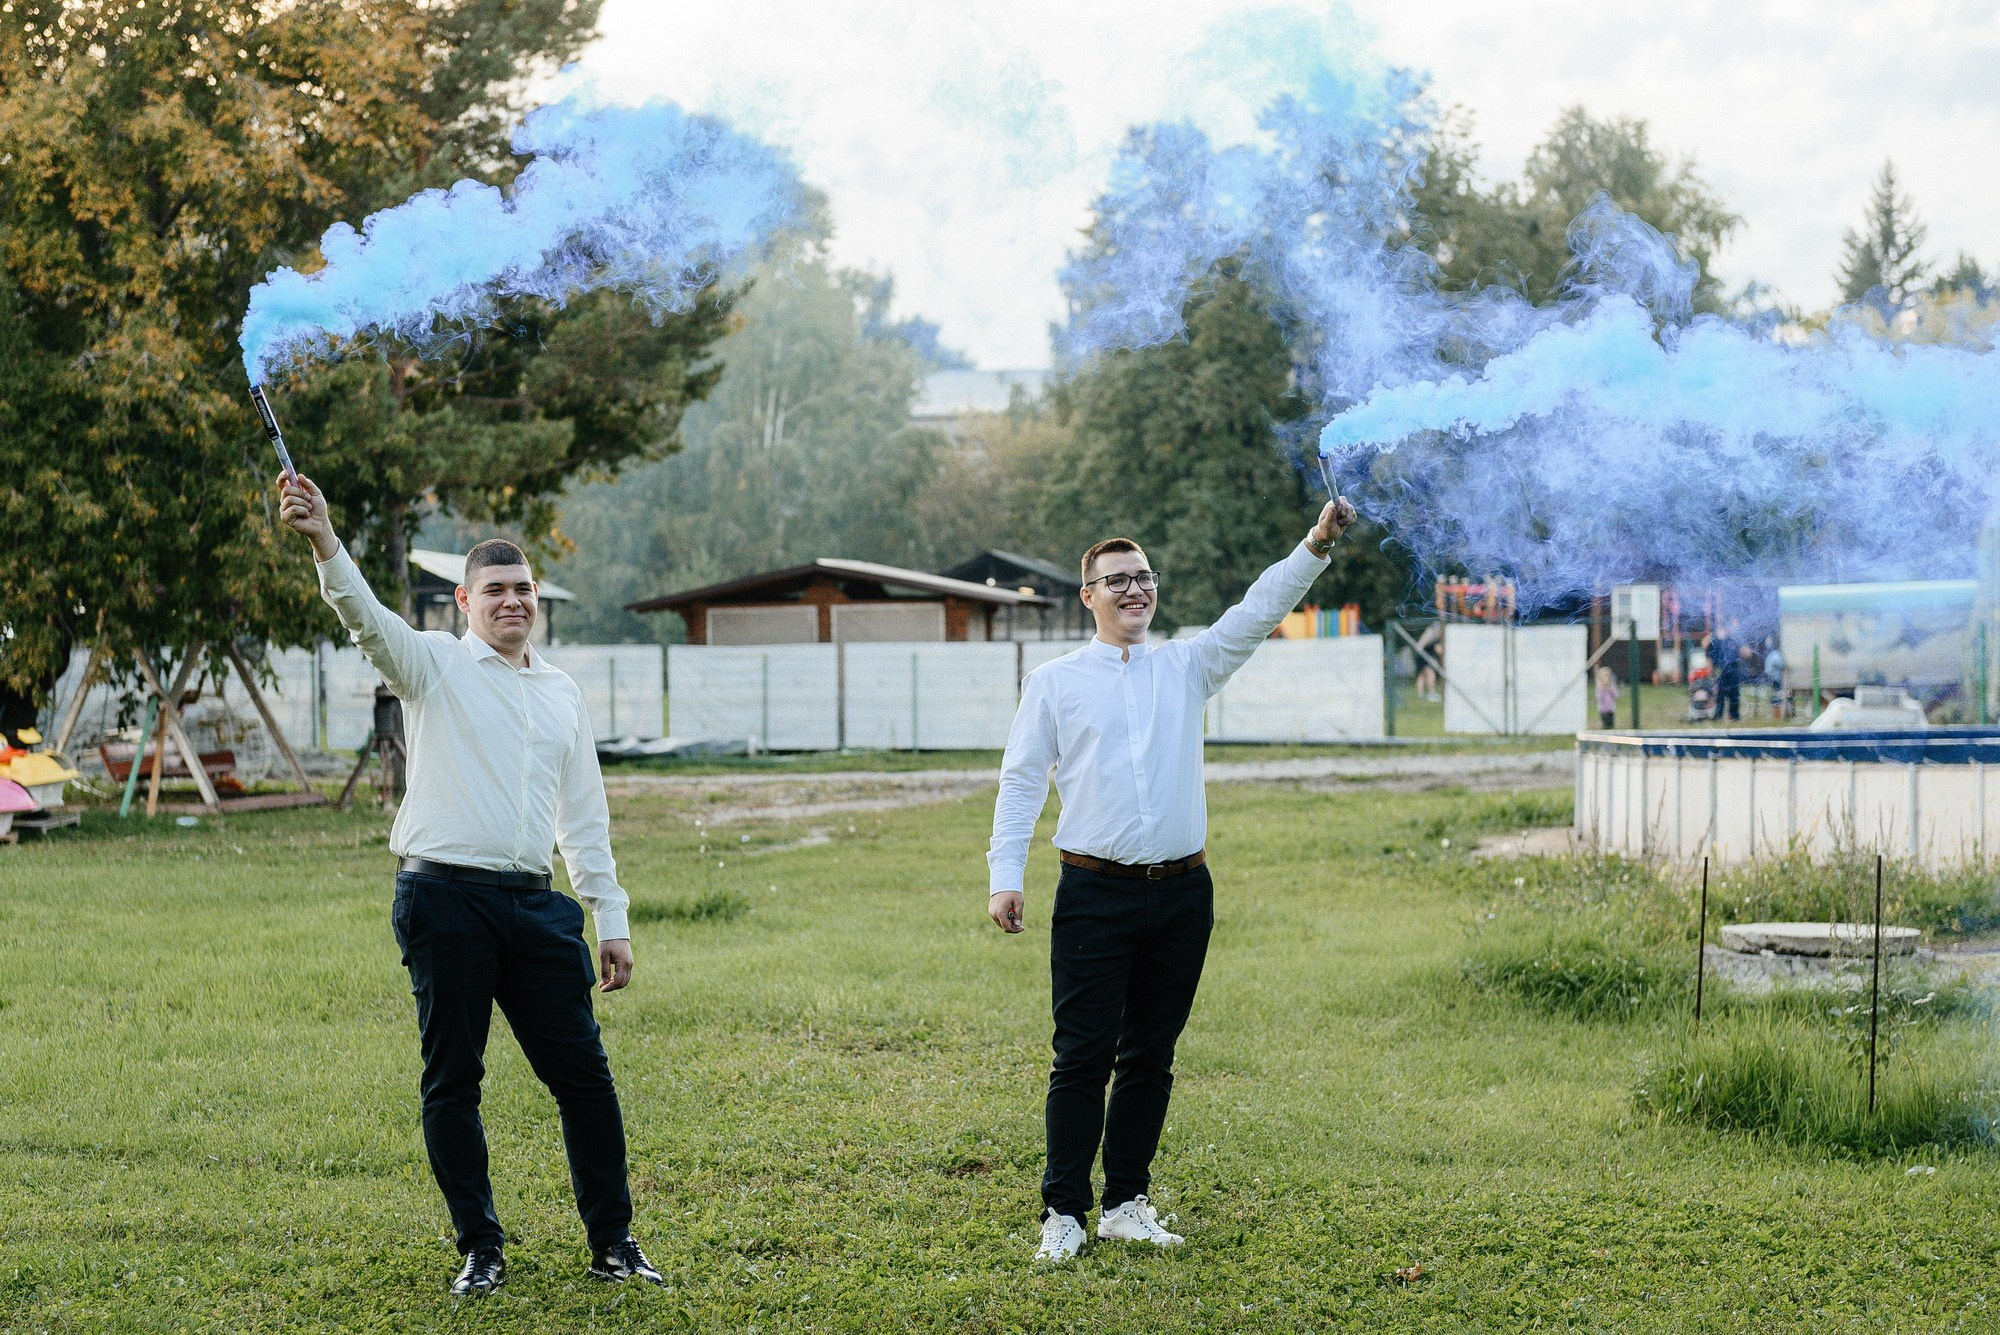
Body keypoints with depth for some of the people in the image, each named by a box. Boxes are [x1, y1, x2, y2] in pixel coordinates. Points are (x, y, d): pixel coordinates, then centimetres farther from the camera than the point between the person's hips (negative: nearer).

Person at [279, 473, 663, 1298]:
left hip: (534, 904, 4)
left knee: (583, 1075, 2)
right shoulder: (435, 666, 4)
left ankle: (613, 1242, 14)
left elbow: (585, 818, 20)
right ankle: (480, 1248, 14)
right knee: (452, 1081, 2)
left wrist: (612, 920, 15)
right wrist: (323, 541, -34)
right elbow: (366, 617, -16)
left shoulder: (562, 695, 17)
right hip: (444, 898, -3)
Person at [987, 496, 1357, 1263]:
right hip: (1094, 894, -3)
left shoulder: (1186, 667, 11)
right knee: (1083, 1056, -3)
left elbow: (1257, 611, 2)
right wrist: (1003, 875, -7)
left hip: (1181, 893, 3)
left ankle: (1126, 1204, 18)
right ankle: (1063, 1213, 3)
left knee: (1151, 1056, 9)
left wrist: (1315, 547, -12)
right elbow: (1021, 780, 3)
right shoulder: (1055, 682, 5)